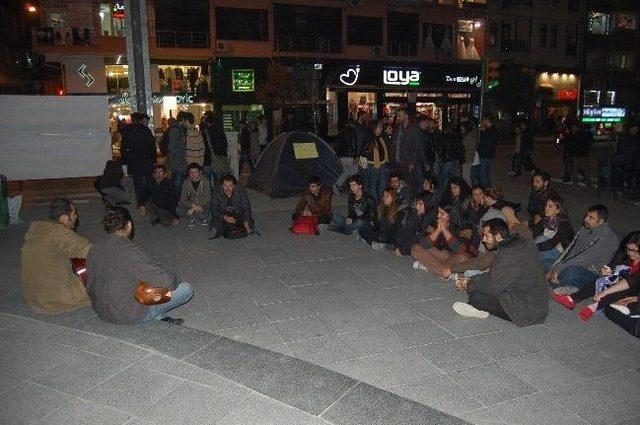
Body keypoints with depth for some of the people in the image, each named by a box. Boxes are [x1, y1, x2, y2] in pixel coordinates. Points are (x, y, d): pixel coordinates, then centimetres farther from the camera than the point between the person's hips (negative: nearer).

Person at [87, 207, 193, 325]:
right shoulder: (129, 251, -25)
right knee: (186, 289, -7)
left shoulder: (94, 248, 0)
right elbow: (166, 281, -27)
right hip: (129, 315, -8)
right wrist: (175, 280, -5)